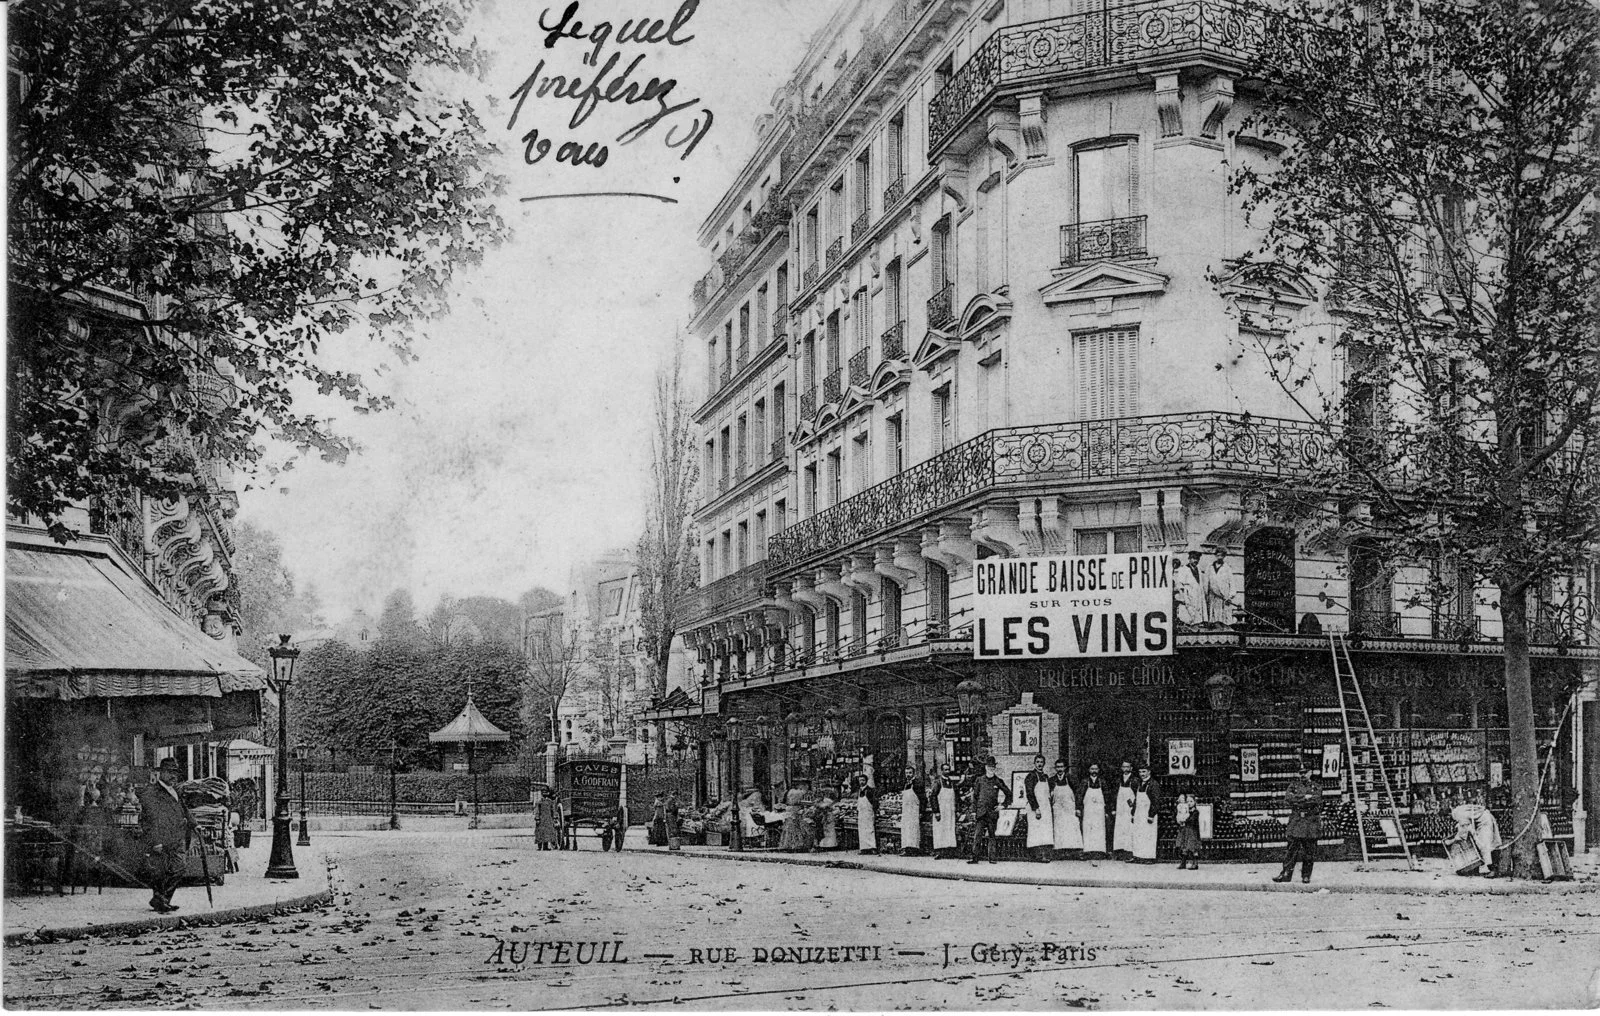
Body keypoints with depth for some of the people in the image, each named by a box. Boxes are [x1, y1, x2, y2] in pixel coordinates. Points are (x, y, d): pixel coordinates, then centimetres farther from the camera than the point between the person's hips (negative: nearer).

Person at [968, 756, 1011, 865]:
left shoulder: (998, 781, 6)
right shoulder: (979, 780, 6)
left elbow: (1008, 794, 16)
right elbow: (975, 796, 8)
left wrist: (1003, 805, 6)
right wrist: (974, 811, 2)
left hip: (993, 811, 1)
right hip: (981, 811, -1)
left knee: (991, 835, 4)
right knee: (977, 834, -9)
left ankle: (991, 857, 9)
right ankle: (974, 857, -10)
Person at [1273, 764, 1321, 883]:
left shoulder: (1317, 788, 10)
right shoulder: (1294, 786, 11)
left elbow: (1317, 801, -8)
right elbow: (1287, 799, -6)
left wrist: (1297, 800, -9)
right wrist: (1304, 797, -12)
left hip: (1311, 823, 0)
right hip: (1296, 822, 0)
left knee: (1309, 851, 2)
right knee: (1291, 849, -3)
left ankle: (1306, 875, 11)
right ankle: (1286, 874, -3)